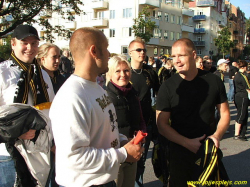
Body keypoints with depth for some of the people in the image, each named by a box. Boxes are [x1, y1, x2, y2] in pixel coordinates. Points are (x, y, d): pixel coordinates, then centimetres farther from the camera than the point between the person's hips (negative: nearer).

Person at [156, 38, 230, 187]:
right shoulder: (167, 87, -9)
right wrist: (187, 143, -19)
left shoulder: (213, 81, -4)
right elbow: (162, 124, -9)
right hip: (180, 150, -2)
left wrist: (217, 135, -13)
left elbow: (225, 113, 5)